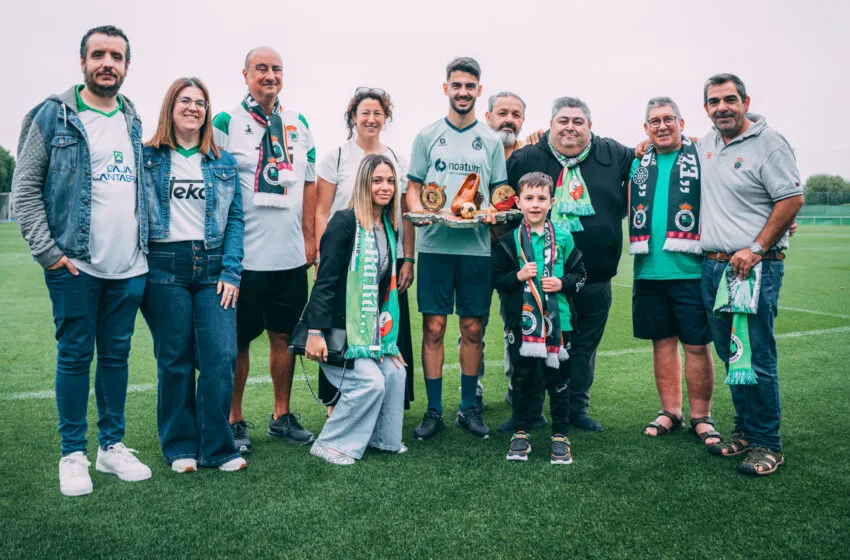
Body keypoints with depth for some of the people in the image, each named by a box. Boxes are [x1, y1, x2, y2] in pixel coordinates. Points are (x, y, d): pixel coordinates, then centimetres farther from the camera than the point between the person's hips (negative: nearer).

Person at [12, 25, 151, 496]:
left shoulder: (134, 122, 13)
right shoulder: (54, 116, -1)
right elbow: (25, 188, -3)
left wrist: (145, 244, 10)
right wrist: (47, 251, -10)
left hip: (129, 267, 4)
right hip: (75, 265, -4)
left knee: (116, 355, 11)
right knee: (75, 356, 3)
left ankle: (112, 446, 23)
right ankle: (73, 454, 17)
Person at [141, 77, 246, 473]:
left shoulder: (224, 162, 12)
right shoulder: (147, 157, 6)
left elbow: (235, 218, 8)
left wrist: (231, 272, -2)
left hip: (213, 264, 2)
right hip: (165, 266, -1)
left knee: (221, 356, -6)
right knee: (174, 359, 4)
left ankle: (217, 447, 7)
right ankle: (180, 447, 18)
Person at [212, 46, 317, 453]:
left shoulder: (298, 125, 12)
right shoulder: (226, 123, -2)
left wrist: (309, 236, 9)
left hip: (291, 255, 4)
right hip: (244, 253, -4)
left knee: (284, 335, 11)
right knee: (238, 341, 4)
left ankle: (282, 416, 25)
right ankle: (235, 421, 18)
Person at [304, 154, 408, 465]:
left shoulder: (389, 228, 9)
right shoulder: (345, 222, -15)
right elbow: (325, 281, -19)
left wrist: (388, 338, 14)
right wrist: (315, 332, -23)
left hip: (370, 327, 8)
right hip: (339, 328, -8)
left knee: (395, 372, 3)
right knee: (369, 382, -15)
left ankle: (383, 438, 24)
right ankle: (330, 445, 3)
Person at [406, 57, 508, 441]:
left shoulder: (491, 140, 10)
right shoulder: (427, 136, 8)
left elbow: (500, 192, 11)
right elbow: (413, 187, 8)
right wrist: (418, 209, -13)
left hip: (476, 246, 1)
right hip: (435, 244, -1)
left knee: (472, 329, 6)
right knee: (433, 328, 0)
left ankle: (469, 408, 20)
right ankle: (434, 411, 11)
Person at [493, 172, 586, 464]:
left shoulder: (563, 238, 3)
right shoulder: (509, 240, 2)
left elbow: (580, 274, 8)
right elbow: (497, 279, 3)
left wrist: (562, 283, -10)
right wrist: (518, 276, -13)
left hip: (557, 320, 0)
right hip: (521, 321, 0)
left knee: (558, 379, 8)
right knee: (522, 379, 9)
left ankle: (560, 434, 22)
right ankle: (521, 432, 24)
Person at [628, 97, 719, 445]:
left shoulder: (701, 157, 2)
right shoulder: (638, 164, 14)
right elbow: (629, 209, 23)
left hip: (691, 269, -4)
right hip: (649, 270, 4)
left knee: (696, 344, 1)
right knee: (662, 341, 11)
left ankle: (701, 416, 14)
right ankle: (670, 411, 23)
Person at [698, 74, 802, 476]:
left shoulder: (768, 142, -6)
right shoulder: (705, 144, 15)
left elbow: (792, 199, -11)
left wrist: (756, 249, -16)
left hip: (754, 267, -6)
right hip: (712, 266, 7)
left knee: (756, 358, -5)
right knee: (730, 355, 11)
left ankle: (767, 445, 7)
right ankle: (745, 431, 23)